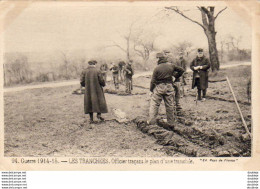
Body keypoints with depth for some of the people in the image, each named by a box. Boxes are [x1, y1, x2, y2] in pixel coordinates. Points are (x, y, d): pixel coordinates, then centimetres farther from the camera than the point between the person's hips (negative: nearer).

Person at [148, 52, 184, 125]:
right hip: (169, 87, 3)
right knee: (169, 105, 11)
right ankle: (170, 121, 17)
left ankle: (151, 121, 4)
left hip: (159, 87, -3)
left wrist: (151, 90, 3)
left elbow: (153, 80, -8)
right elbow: (181, 70, 12)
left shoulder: (157, 68, -10)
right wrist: (176, 76, 22)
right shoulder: (171, 66, 1)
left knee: (154, 104, 5)